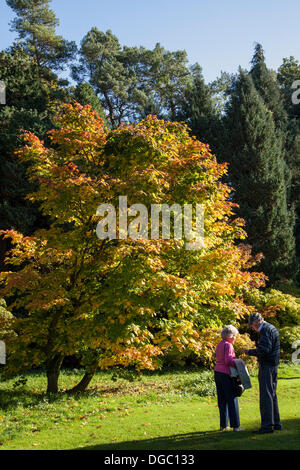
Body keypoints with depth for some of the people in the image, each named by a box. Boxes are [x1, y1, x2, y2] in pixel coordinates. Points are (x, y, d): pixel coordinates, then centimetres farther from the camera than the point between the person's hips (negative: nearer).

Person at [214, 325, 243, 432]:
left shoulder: (220, 344, 15)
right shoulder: (228, 345, -11)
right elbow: (228, 360, -19)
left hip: (217, 372, 9)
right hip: (225, 374, -8)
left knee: (222, 400, 11)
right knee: (232, 400, -2)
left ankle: (223, 425, 15)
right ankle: (235, 426, 1)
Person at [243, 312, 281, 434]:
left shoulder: (265, 330, -15)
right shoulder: (272, 328, 17)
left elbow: (263, 350, -22)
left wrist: (248, 352, -12)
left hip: (266, 366, -10)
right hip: (273, 365, 10)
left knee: (265, 396, -8)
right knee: (272, 395, 15)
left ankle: (267, 425, -7)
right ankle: (276, 423, 19)